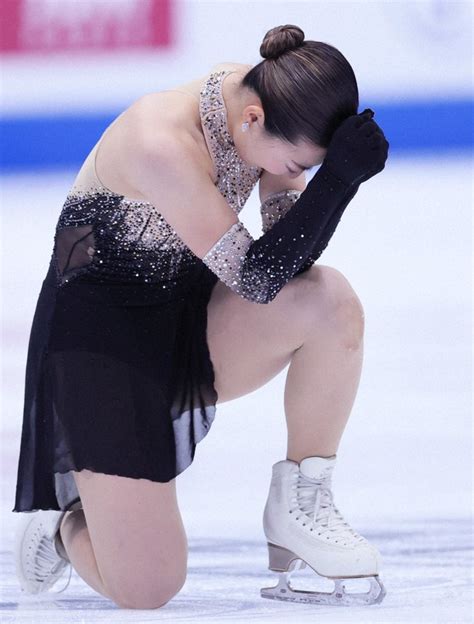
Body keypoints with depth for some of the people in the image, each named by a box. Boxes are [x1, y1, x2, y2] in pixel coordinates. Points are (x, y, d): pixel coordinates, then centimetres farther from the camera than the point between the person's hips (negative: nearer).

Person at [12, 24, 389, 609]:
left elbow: (289, 258, -9)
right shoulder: (163, 144, -32)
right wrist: (338, 176, -36)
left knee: (331, 302, -27)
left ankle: (299, 505, -7)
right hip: (101, 335, -7)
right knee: (145, 590, -17)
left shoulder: (264, 105, -9)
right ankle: (66, 522, 20)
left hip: (192, 317, 7)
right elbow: (256, 278, -29)